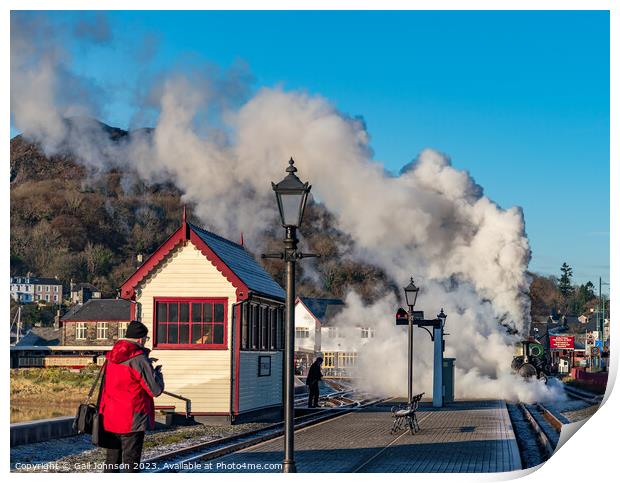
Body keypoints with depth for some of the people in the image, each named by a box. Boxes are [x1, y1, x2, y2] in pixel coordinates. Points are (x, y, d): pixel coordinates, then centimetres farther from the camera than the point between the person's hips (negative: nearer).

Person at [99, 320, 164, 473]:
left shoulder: (112, 358, 7)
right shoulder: (139, 360, -16)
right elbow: (156, 390, -14)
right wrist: (157, 372, 6)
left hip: (110, 419, 7)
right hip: (132, 420, -7)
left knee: (112, 460, 15)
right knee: (131, 461, -1)